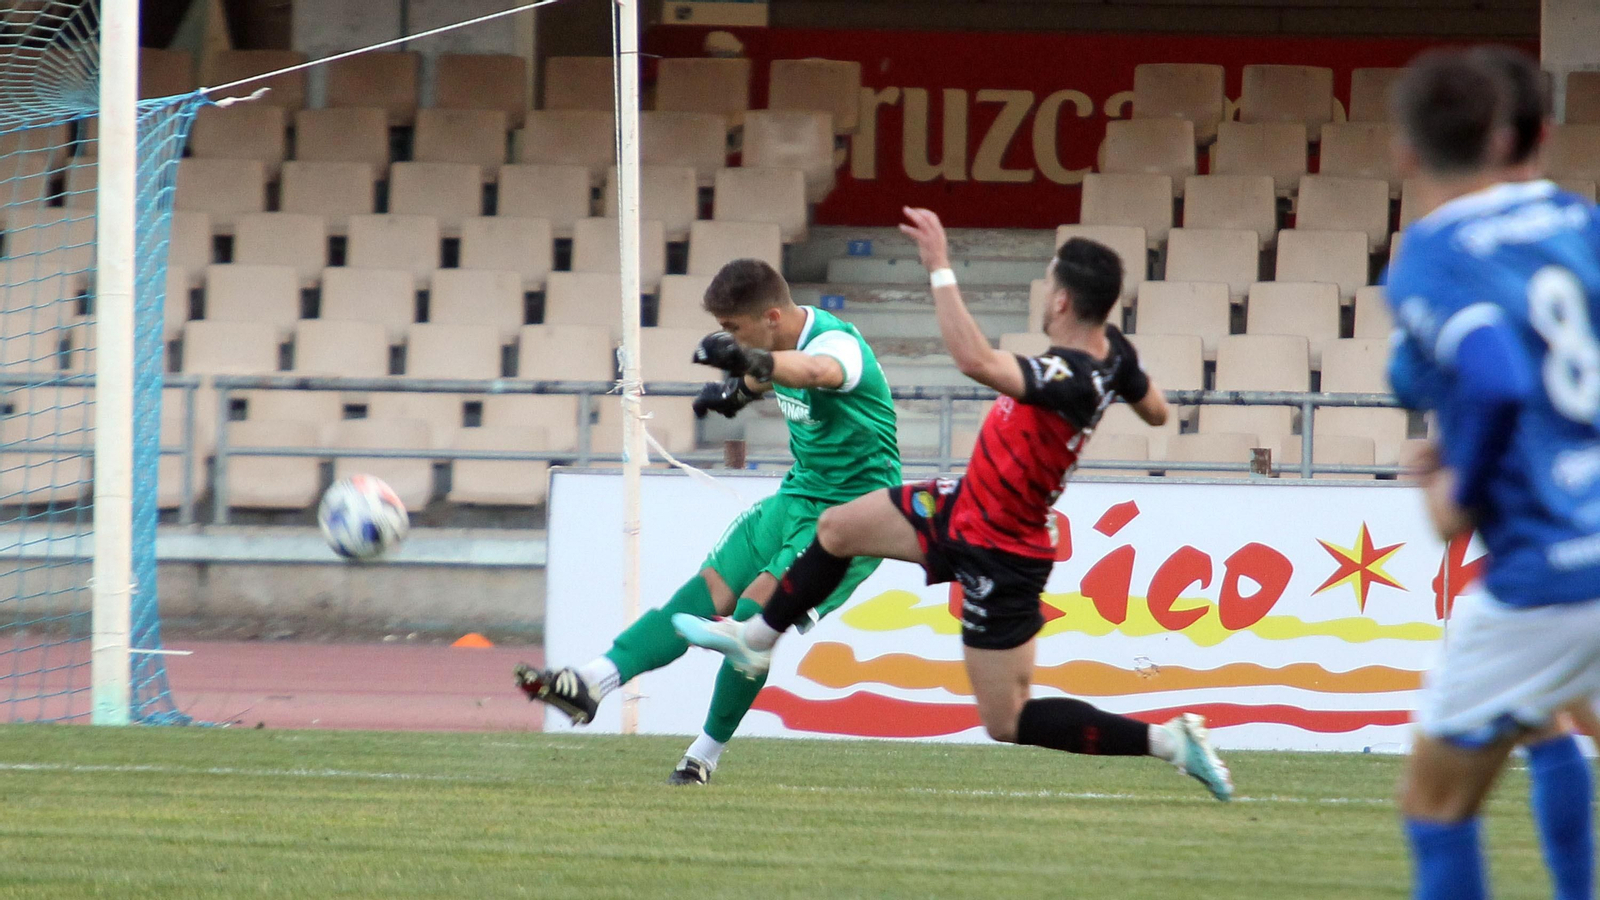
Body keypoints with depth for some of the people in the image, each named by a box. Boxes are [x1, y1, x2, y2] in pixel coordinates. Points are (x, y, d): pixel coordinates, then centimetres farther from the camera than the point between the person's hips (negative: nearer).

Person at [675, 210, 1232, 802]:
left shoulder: (1072, 378, -38)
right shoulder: (1112, 351, -10)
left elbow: (975, 361, -53)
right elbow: (1156, 411, 10)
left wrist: (940, 269, -48)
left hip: (997, 555, -10)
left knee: (1008, 723, -2)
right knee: (837, 527, 19)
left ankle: (1168, 741, 1)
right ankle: (755, 641, 40)